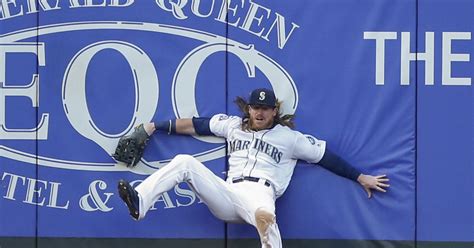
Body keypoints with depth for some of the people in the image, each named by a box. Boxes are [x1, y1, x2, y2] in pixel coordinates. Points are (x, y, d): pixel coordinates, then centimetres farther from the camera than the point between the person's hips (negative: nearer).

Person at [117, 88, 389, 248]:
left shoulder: (290, 137, 12)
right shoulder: (233, 125, 21)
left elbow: (327, 156, 11)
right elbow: (194, 125, 21)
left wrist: (361, 177, 7)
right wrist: (155, 126, 20)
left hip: (259, 192, -4)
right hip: (228, 197, 4)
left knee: (264, 215, -43)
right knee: (185, 162, -13)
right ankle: (140, 204, -31)